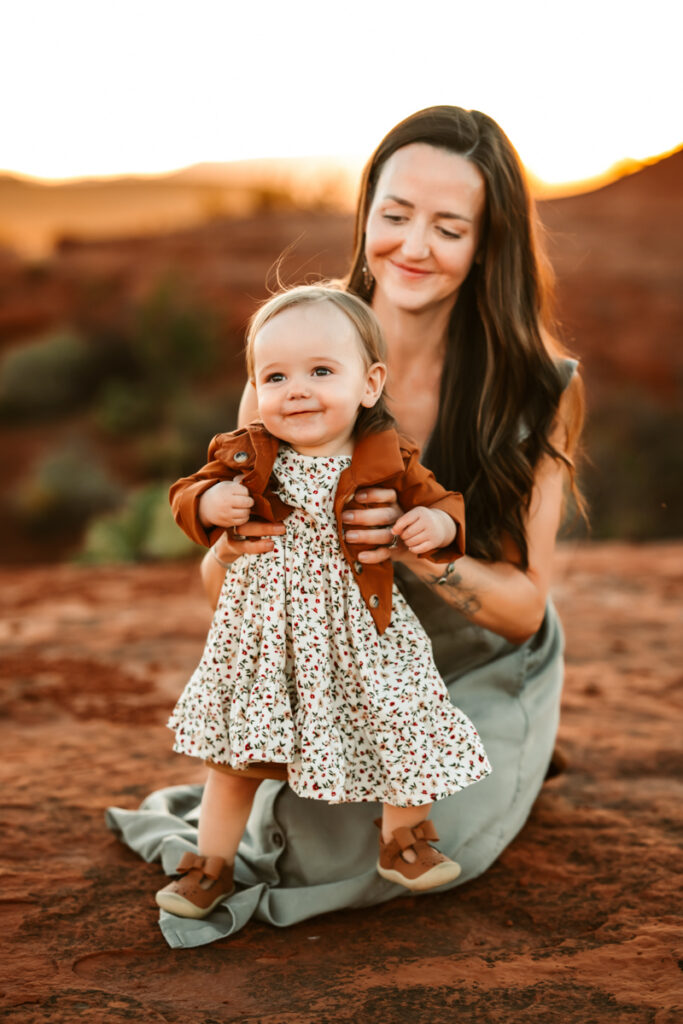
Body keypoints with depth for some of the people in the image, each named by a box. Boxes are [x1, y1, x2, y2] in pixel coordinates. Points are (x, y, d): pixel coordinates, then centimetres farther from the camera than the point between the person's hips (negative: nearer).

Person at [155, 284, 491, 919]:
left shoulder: (389, 463, -8)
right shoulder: (244, 458, -6)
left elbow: (439, 500, 3)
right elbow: (186, 496, 5)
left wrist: (439, 523, -19)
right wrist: (208, 503, -17)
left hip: (361, 633, 0)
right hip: (263, 631, 1)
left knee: (402, 728, 3)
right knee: (236, 753, 10)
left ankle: (401, 840, 31)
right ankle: (213, 865, 29)